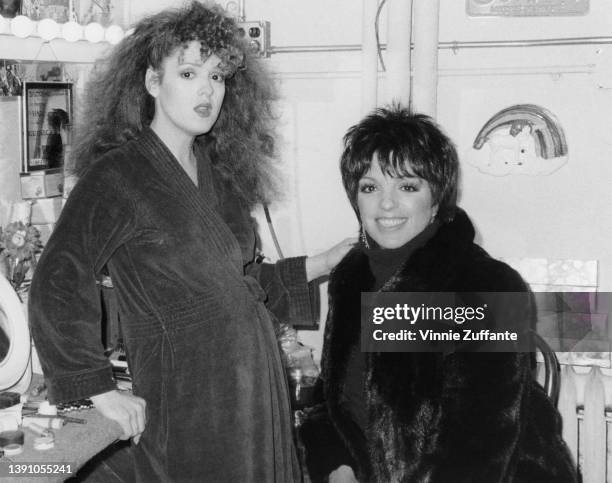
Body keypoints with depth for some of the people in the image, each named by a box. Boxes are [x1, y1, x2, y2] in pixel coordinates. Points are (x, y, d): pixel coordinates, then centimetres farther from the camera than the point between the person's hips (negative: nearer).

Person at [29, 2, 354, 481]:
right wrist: (102, 392, -19)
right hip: (188, 405, -7)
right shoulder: (117, 176, -12)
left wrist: (323, 263, 14)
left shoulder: (218, 171, 11)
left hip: (259, 383, 7)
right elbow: (58, 289, -22)